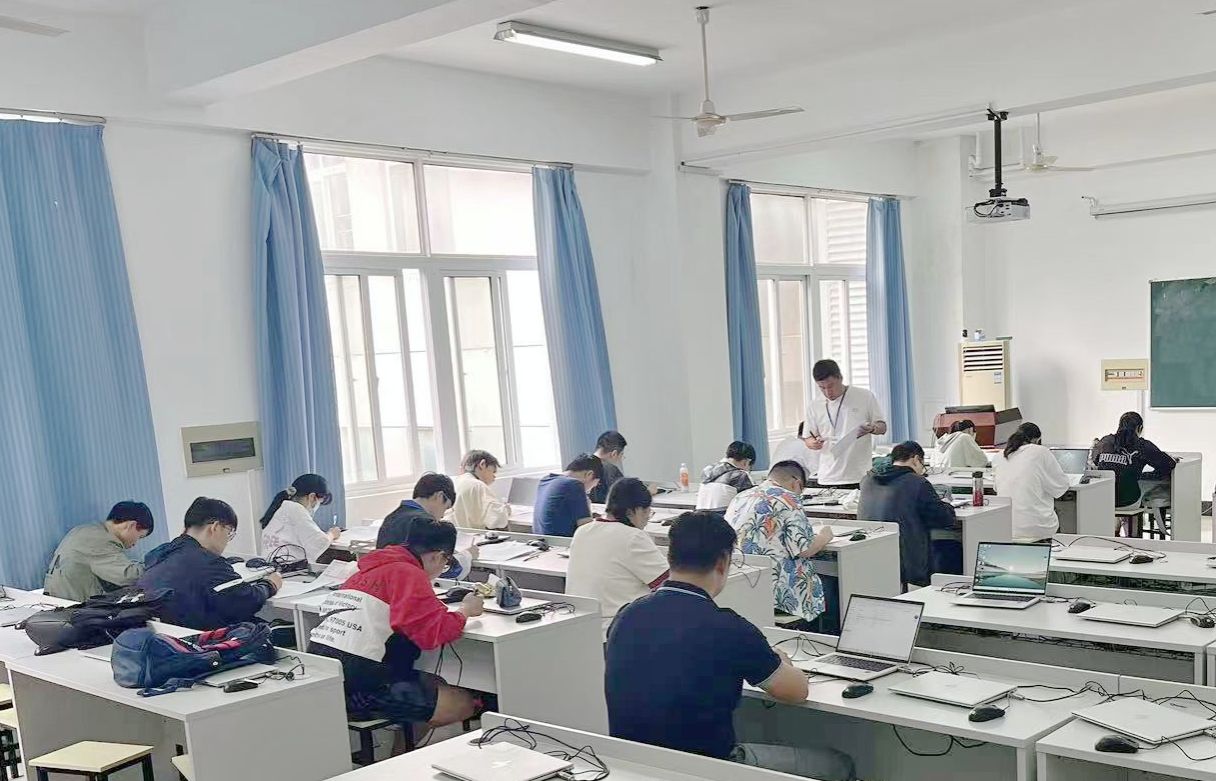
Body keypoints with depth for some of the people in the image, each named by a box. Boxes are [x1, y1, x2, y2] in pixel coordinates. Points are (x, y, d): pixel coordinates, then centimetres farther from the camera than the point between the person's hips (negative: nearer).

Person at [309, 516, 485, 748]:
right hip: (357, 688, -9)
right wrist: (465, 611, 2)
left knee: (436, 684, 22)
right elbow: (434, 633, -16)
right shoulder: (408, 574, -9)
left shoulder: (369, 568, 17)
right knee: (464, 704, -2)